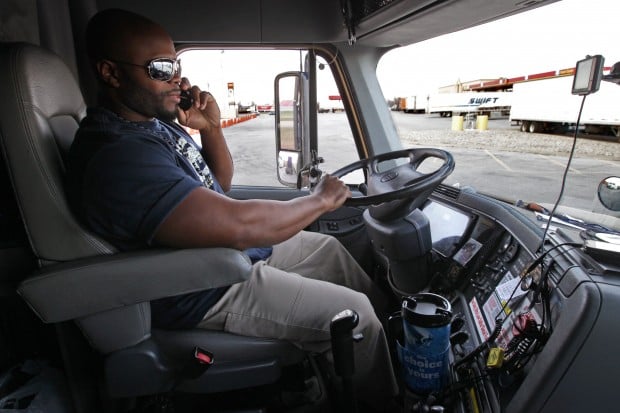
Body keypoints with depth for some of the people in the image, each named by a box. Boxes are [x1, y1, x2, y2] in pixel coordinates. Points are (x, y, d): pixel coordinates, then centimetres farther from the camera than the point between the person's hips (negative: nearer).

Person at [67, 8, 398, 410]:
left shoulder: (155, 121, 3)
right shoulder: (118, 156, -30)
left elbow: (221, 183, 12)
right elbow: (238, 225, -36)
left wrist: (212, 127, -7)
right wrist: (320, 200, -21)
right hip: (209, 293, -10)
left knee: (330, 248, 16)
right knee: (354, 313, -11)